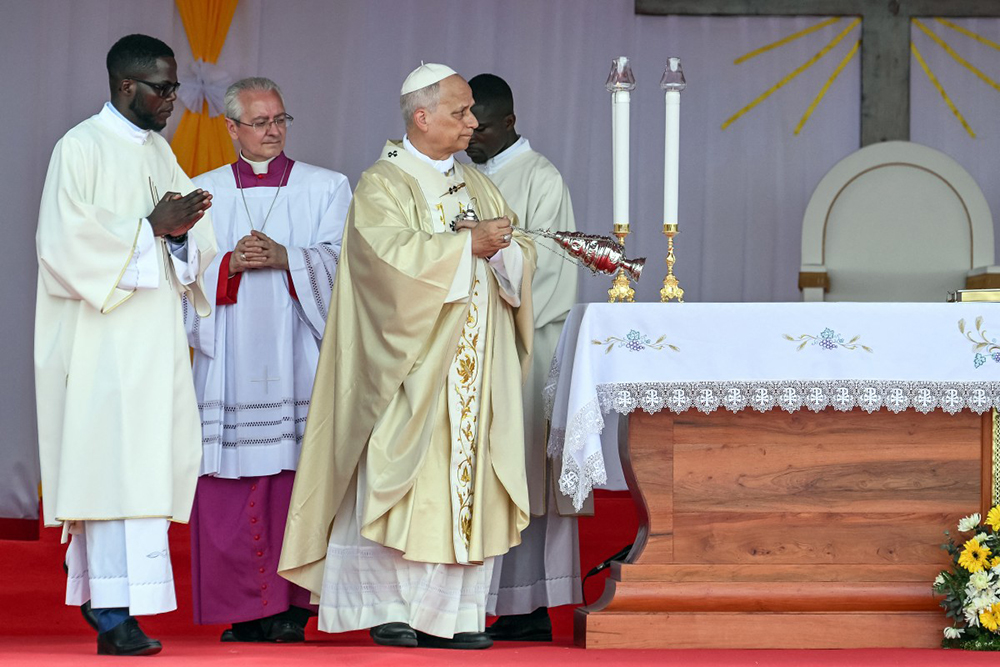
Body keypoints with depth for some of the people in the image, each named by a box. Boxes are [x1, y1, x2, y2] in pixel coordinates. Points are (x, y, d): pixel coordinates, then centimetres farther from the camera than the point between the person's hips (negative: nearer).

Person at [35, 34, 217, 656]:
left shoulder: (159, 151, 17)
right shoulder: (81, 148, -6)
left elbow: (191, 244, 16)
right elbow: (67, 240, -16)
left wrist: (183, 230, -7)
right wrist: (151, 227, -17)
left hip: (155, 340, 8)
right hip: (103, 341, -8)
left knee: (148, 462, 5)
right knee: (113, 463, -12)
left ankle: (108, 591, 14)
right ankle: (115, 616, -14)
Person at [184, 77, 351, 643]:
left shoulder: (327, 188, 10)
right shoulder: (203, 193, 13)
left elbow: (340, 261, 0)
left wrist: (285, 258, -15)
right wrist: (230, 266, -12)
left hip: (298, 359, -1)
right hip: (231, 358, 1)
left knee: (298, 474, -6)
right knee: (230, 487, -4)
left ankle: (292, 606, -1)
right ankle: (244, 610, 1)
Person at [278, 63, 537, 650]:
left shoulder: (478, 186, 17)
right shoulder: (382, 186, -3)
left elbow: (521, 260, 12)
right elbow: (395, 255, -19)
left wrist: (504, 247, -10)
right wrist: (467, 243, -16)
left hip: (474, 369, 6)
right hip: (411, 367, -6)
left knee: (470, 481, 1)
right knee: (401, 481, -7)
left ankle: (452, 611, 4)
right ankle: (391, 607, 0)